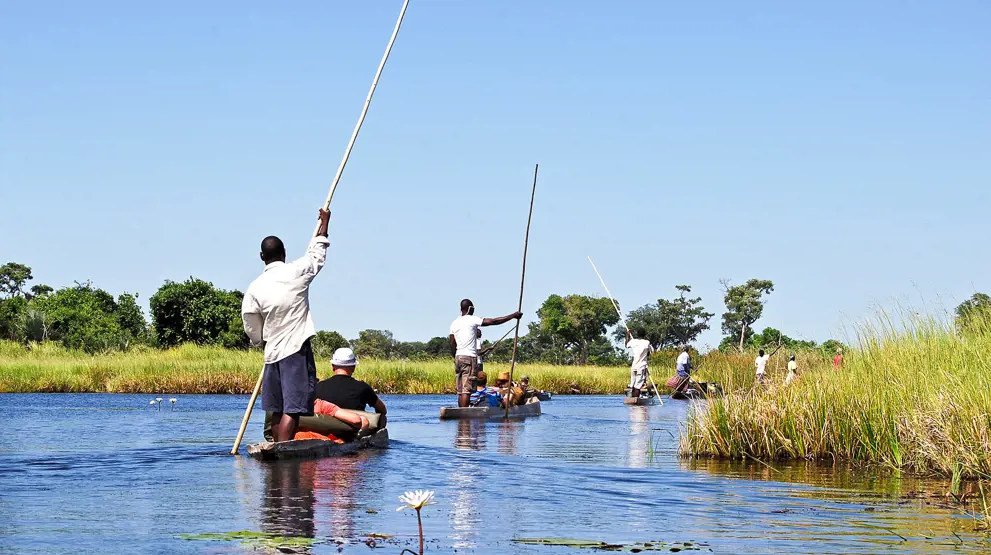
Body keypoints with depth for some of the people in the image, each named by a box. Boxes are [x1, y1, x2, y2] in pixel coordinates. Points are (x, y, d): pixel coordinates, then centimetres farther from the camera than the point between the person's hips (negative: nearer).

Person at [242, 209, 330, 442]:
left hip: (272, 353, 4)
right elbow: (317, 254, 15)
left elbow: (253, 331, 7)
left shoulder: (255, 288, 2)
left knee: (278, 409, 14)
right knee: (293, 407, -10)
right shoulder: (296, 272, -5)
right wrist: (324, 223, 29)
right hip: (297, 349, -4)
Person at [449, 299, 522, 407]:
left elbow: (452, 345, 14)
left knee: (460, 391, 7)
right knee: (466, 390, -10)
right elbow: (493, 321, -8)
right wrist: (513, 315, -3)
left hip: (458, 358, 7)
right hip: (469, 358, -7)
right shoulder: (472, 320, -6)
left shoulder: (454, 323, 13)